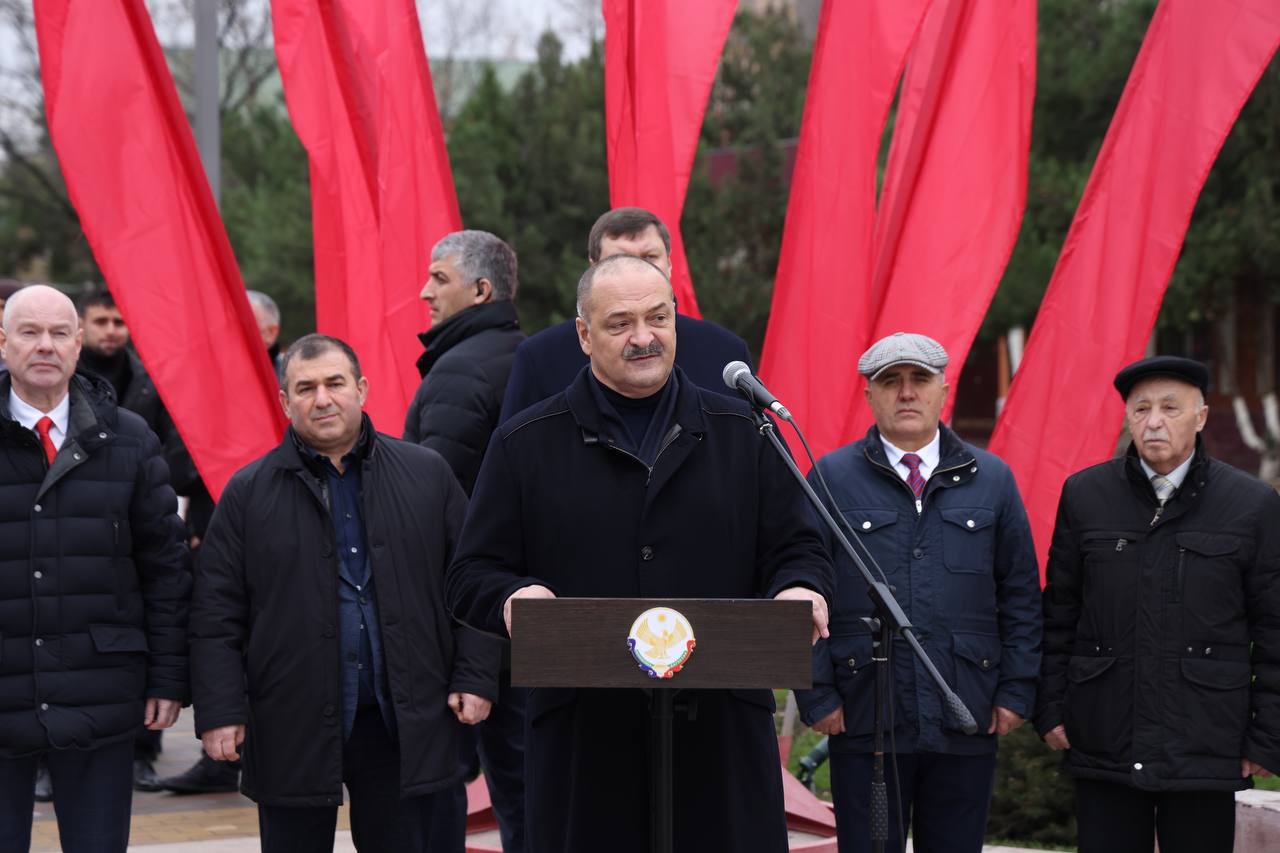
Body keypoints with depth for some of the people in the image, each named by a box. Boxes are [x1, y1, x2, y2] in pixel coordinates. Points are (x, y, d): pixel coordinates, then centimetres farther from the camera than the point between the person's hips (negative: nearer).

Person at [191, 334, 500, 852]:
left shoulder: (426, 475, 6)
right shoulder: (250, 493, 2)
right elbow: (217, 615, 1)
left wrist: (475, 678, 0)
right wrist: (221, 711, -6)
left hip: (406, 722, 1)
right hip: (293, 727, -1)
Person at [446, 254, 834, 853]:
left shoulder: (742, 433, 14)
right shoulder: (525, 444, 9)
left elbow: (795, 549, 14)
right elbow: (471, 577, 7)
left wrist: (798, 589, -10)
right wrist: (512, 598, -16)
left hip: (722, 733, 1)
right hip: (581, 740, -1)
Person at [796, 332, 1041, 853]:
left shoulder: (992, 479, 10)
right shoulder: (832, 478, 3)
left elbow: (1021, 597, 11)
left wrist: (1016, 692, 3)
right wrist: (817, 695, -4)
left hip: (966, 727, 2)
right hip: (864, 723, -2)